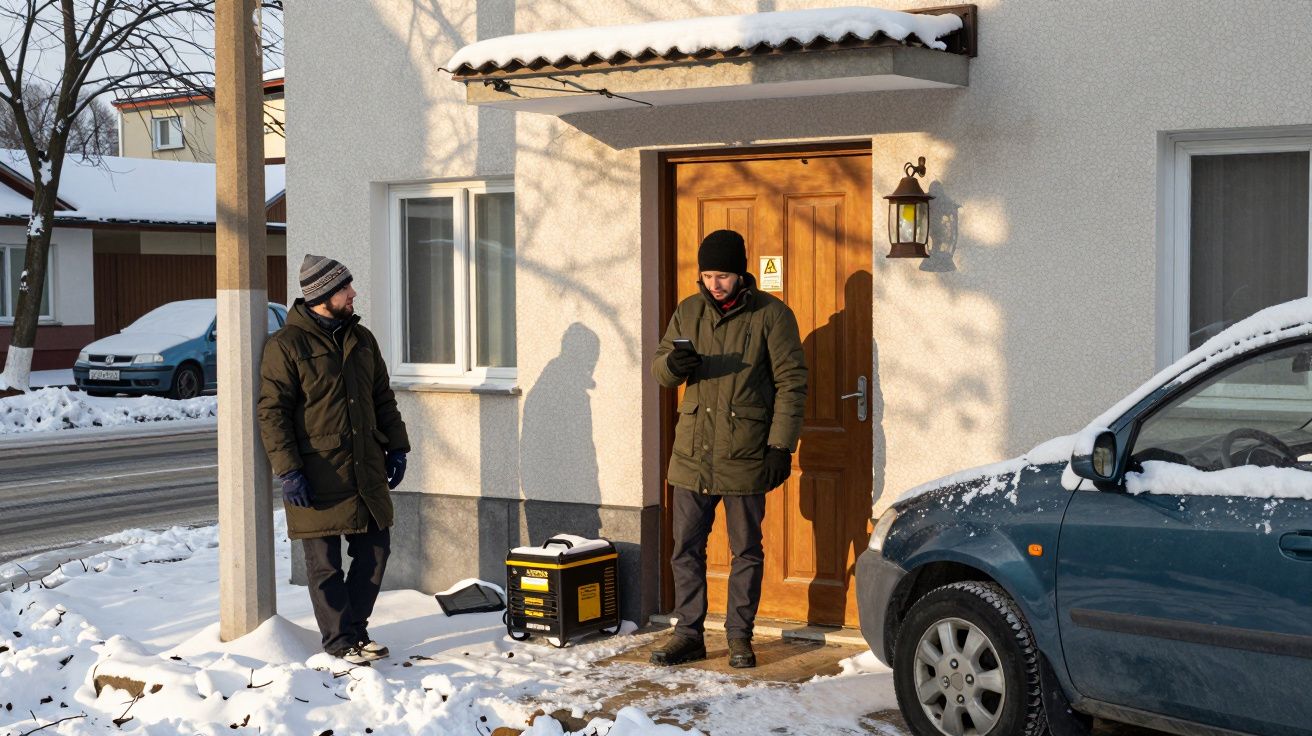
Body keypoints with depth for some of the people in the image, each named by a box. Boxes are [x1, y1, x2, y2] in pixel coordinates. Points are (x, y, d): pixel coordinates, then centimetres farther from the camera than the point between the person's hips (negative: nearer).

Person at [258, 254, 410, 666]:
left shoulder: (361, 339, 12)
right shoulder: (287, 345, -9)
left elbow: (383, 398, 20)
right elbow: (272, 412, -11)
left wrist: (396, 446, 13)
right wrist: (288, 470, -16)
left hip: (366, 472, 6)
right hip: (317, 475, -6)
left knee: (375, 551, 10)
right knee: (325, 562, 2)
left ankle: (355, 628, 25)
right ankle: (341, 640, 14)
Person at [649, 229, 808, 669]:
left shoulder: (771, 315, -4)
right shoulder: (688, 312, 8)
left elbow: (791, 382, -5)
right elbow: (659, 369, 13)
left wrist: (781, 446, -11)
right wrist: (672, 363, -13)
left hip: (745, 456, -4)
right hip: (692, 452, 4)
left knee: (746, 550, 6)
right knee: (686, 548, 7)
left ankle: (739, 636, 17)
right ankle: (688, 634, 17)